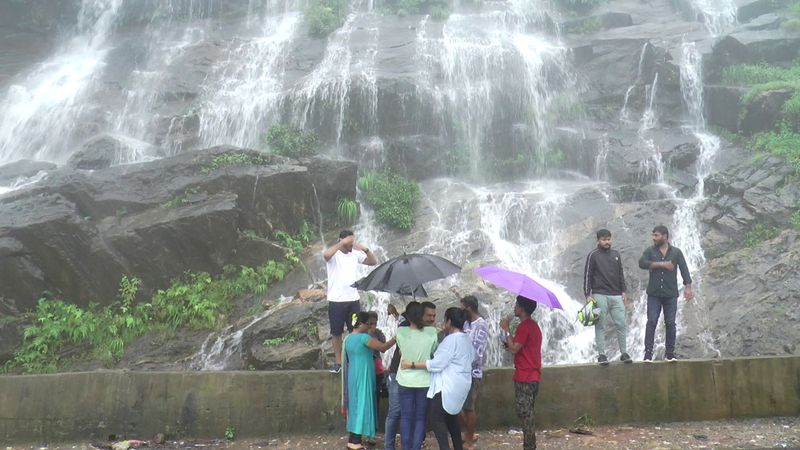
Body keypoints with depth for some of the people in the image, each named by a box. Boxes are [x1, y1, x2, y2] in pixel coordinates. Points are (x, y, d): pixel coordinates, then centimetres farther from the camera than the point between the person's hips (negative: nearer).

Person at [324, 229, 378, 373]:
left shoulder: (355, 254, 5)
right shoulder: (334, 254, -8)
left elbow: (373, 262, 4)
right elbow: (326, 255, -32)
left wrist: (366, 249, -12)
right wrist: (342, 243, -30)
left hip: (353, 299, 4)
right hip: (336, 300, -4)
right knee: (336, 332, 5)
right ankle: (338, 362, 16)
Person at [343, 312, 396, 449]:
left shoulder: (348, 339, 10)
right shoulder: (363, 337, -16)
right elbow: (383, 347, -18)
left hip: (353, 376, 9)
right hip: (363, 376, -9)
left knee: (356, 405, 13)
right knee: (362, 405, -3)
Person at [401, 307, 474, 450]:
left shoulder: (451, 339, -19)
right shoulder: (467, 339, 10)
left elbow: (437, 364, -22)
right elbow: (472, 357, 22)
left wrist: (411, 364, -18)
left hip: (447, 386, -10)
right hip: (459, 384, 10)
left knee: (437, 419, -7)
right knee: (451, 417, 18)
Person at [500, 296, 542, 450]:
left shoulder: (524, 326, -15)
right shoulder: (533, 325, 15)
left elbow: (514, 349, -19)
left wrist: (506, 329, -13)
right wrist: (511, 344, 11)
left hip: (524, 377, -10)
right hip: (533, 375, 10)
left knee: (524, 413, -5)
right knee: (527, 413, 15)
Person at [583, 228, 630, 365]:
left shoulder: (616, 254, 14)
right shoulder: (593, 255, 0)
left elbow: (620, 274, 19)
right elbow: (587, 276, -2)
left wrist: (623, 291, 12)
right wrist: (587, 295, -7)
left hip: (616, 295, 4)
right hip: (600, 295, -4)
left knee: (621, 324, 1)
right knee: (600, 326, 0)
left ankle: (624, 353, 11)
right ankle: (601, 354, 5)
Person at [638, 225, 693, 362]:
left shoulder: (676, 252, 4)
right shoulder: (650, 251, 4)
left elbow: (684, 269, -3)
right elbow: (642, 263, -13)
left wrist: (688, 287, -16)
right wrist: (662, 264, -18)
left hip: (671, 294, 0)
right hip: (654, 294, 0)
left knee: (670, 323, 4)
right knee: (651, 322, -6)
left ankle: (669, 353, 14)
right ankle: (648, 353, -5)